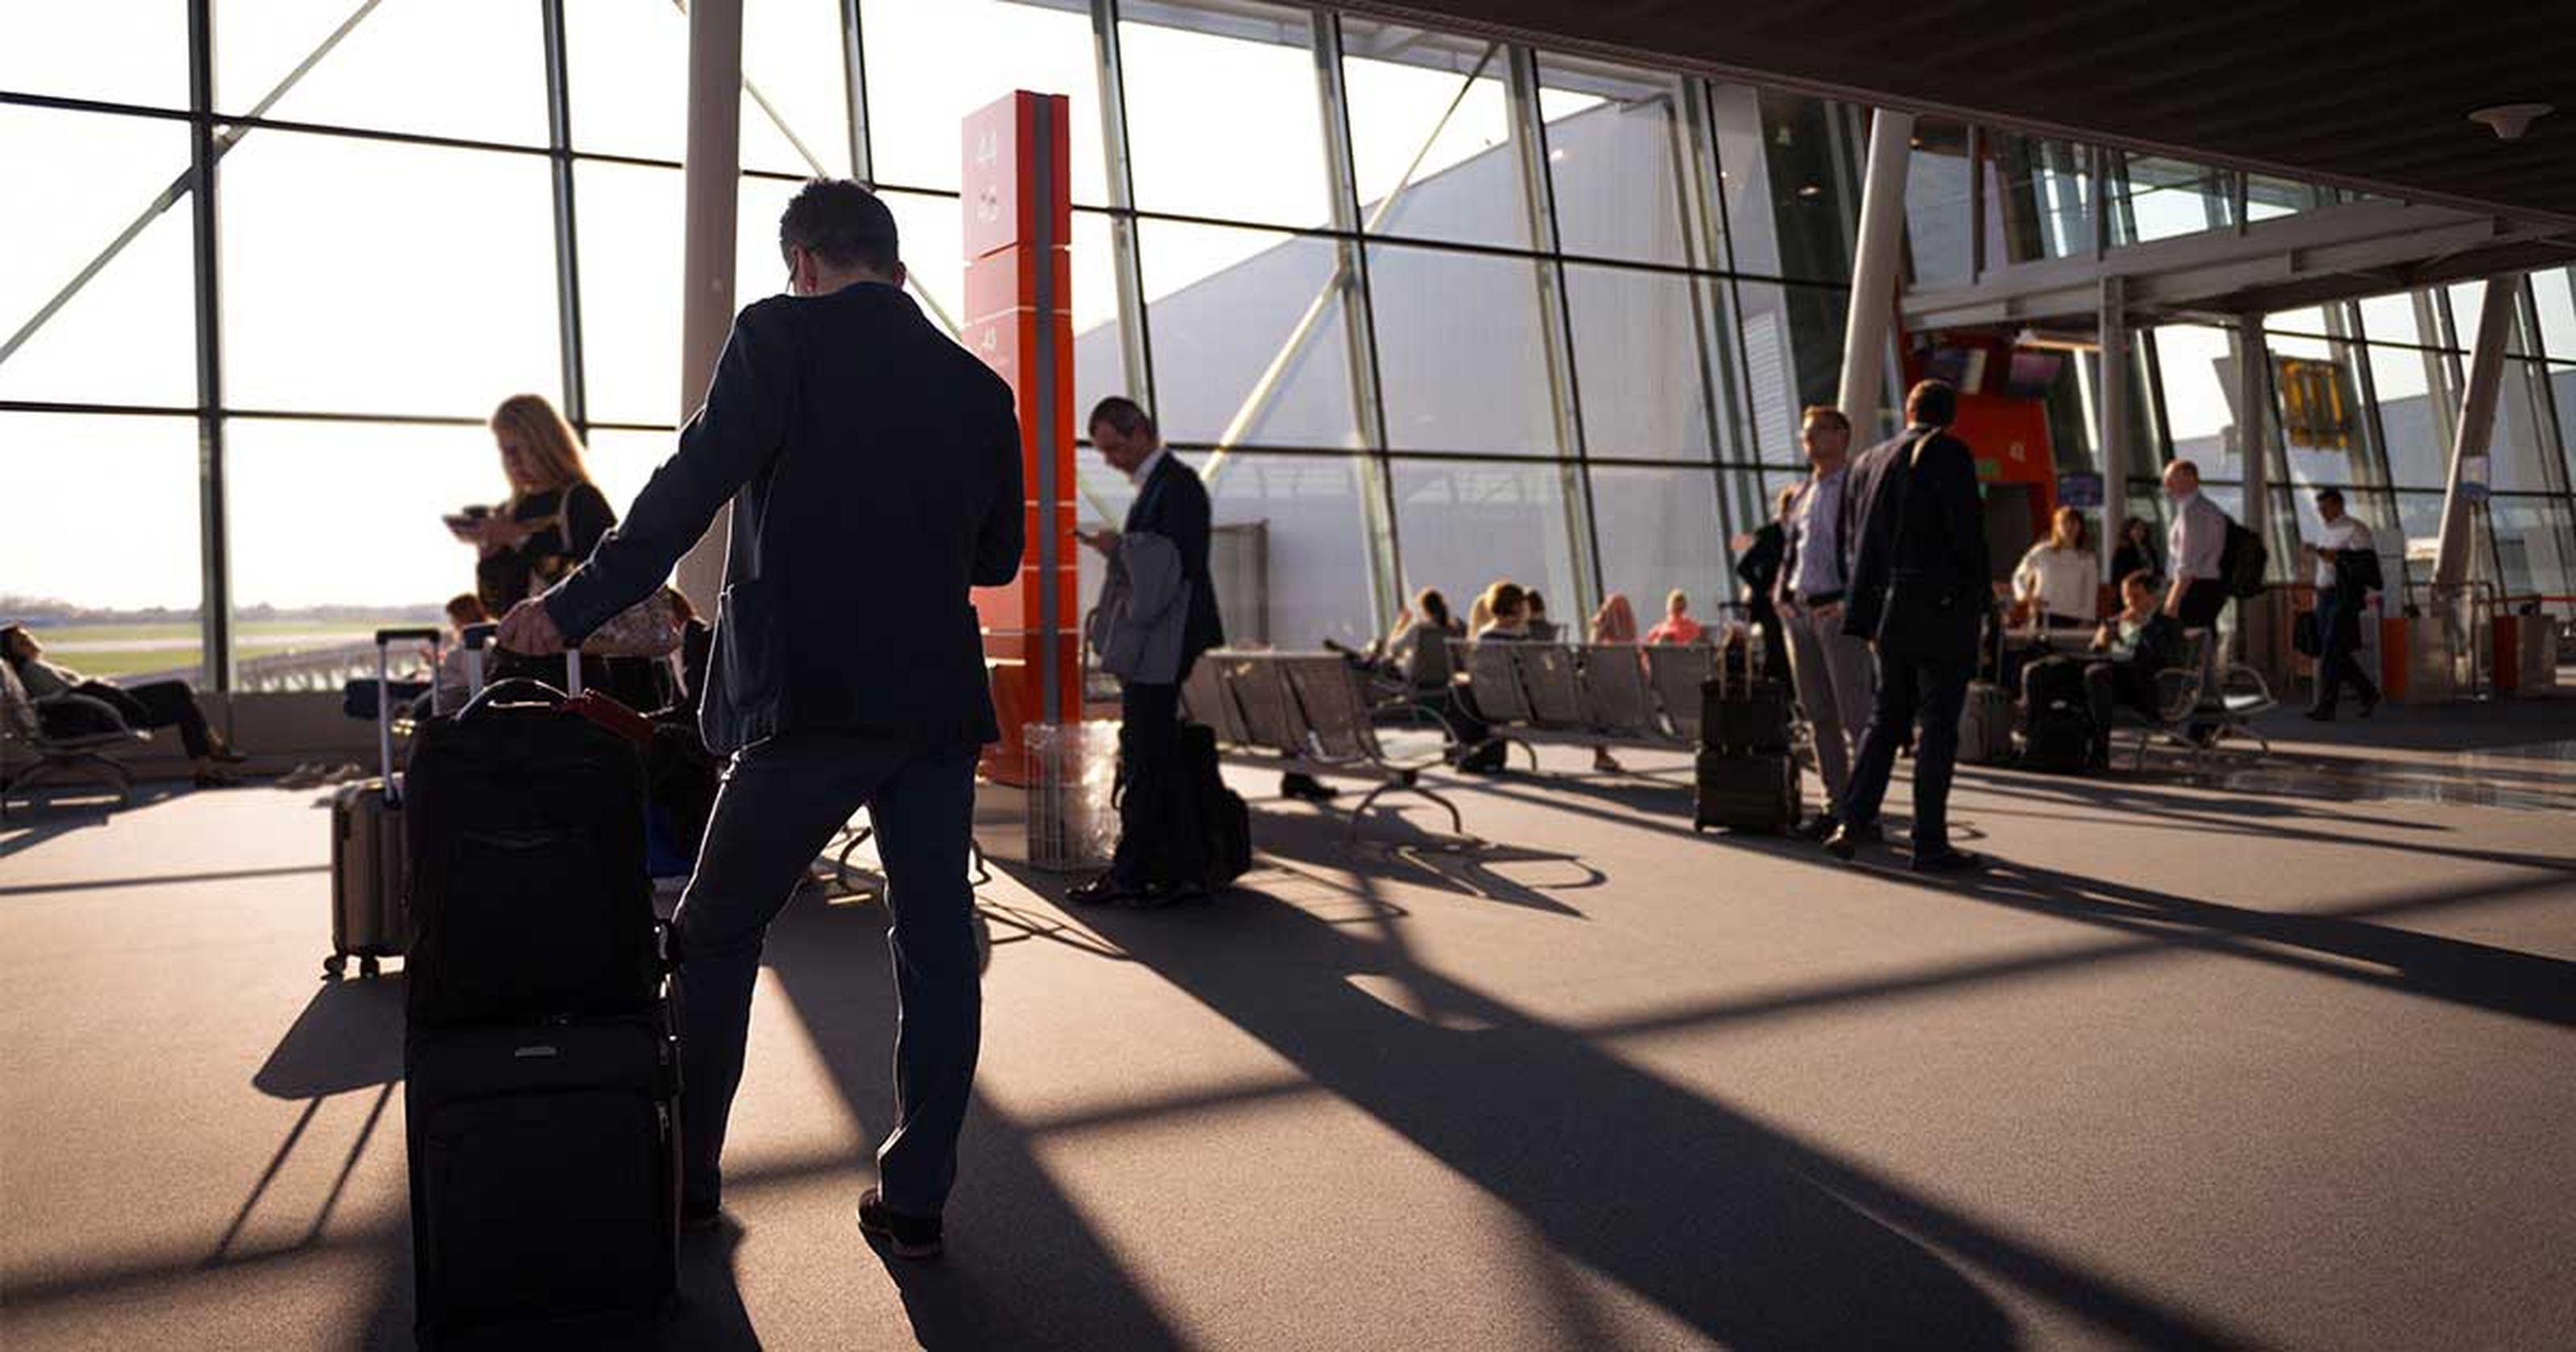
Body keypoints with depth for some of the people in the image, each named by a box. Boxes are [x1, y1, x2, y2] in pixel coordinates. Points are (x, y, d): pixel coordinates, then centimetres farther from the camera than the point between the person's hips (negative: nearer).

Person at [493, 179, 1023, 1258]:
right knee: (935, 944, 8)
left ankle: (686, 1178, 23)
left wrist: (574, 608, -5)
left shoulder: (782, 337, -3)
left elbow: (692, 488, -11)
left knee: (715, 936, 13)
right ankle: (915, 1198, 14)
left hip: (809, 700, -4)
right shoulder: (977, 385, 10)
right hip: (938, 701, 4)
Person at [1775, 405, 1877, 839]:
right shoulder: (1801, 494, 18)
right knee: (1818, 715, 9)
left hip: (1840, 611, -7)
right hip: (1799, 611, 7)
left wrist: (1851, 602, -17)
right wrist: (1782, 595, 10)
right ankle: (1836, 804, 16)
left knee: (1856, 714, -6)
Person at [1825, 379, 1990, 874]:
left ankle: (1851, 820, 7)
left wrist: (1873, 603, 14)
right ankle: (1930, 842, 3)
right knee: (1938, 724, 0)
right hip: (1942, 608, -6)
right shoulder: (1949, 454, -8)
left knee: (1887, 716, 15)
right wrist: (1980, 597, -2)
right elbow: (1967, 531, -13)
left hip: (1890, 609, 6)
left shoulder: (1869, 461, 10)